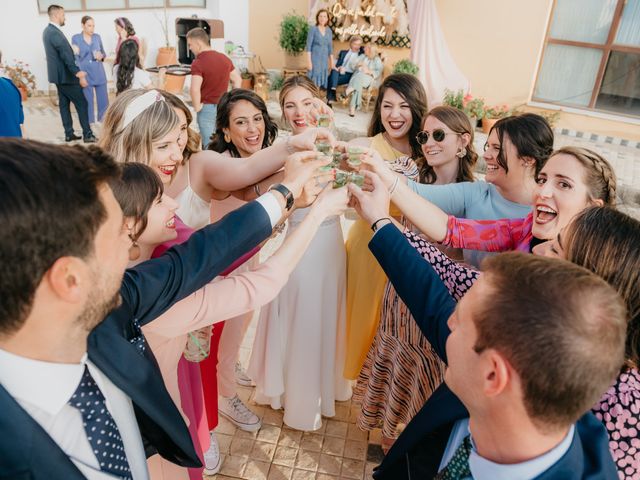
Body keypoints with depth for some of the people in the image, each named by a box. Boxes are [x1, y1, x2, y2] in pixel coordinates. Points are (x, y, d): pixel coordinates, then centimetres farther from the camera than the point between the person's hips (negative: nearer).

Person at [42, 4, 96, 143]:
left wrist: (76, 72, 17)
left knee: (64, 104, 11)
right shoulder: (55, 33, -20)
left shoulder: (48, 30, 12)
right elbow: (66, 56, -26)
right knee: (82, 104, -4)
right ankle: (87, 135, -2)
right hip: (65, 76, -10)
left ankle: (69, 134, 15)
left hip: (59, 75, 10)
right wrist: (78, 74, -27)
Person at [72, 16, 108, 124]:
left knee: (104, 100, 4)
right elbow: (75, 58, 1)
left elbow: (103, 53, 15)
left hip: (99, 73, 2)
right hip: (85, 74, -2)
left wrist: (101, 56, -7)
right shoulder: (75, 38, -1)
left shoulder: (97, 37, 6)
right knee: (88, 102, 3)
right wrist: (75, 52, -21)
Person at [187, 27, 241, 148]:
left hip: (207, 108, -6)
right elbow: (237, 80, 11)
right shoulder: (224, 58, 5)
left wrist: (197, 107, -13)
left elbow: (195, 89, -27)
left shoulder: (198, 63, -15)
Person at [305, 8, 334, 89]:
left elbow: (330, 47, 14)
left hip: (324, 60, 5)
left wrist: (332, 62, 12)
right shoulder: (313, 29, -5)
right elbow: (308, 46, -9)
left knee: (323, 81, 6)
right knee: (314, 81, -8)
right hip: (315, 58, -5)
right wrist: (309, 61, -16)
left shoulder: (329, 31, 9)